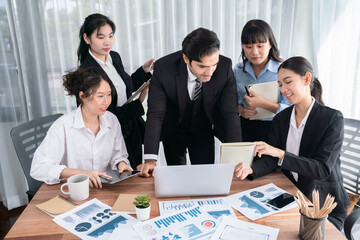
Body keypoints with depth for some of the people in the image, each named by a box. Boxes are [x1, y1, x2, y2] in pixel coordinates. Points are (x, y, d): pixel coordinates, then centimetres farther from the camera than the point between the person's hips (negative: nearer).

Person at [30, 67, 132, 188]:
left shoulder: (112, 120, 2)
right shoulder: (63, 125, -13)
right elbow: (38, 168, -17)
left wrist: (121, 164, -8)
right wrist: (79, 172, -27)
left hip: (106, 188, 2)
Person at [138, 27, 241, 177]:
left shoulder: (225, 67, -25)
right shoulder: (163, 68, -29)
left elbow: (229, 113, -24)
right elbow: (156, 114, -27)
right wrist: (150, 159, -36)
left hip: (204, 132, 1)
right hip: (172, 132, -1)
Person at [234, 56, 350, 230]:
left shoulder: (332, 118, -12)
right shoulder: (280, 119, 3)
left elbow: (323, 169, -20)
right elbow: (270, 160, -2)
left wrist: (280, 154, -30)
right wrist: (250, 169, -24)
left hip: (325, 205, -4)